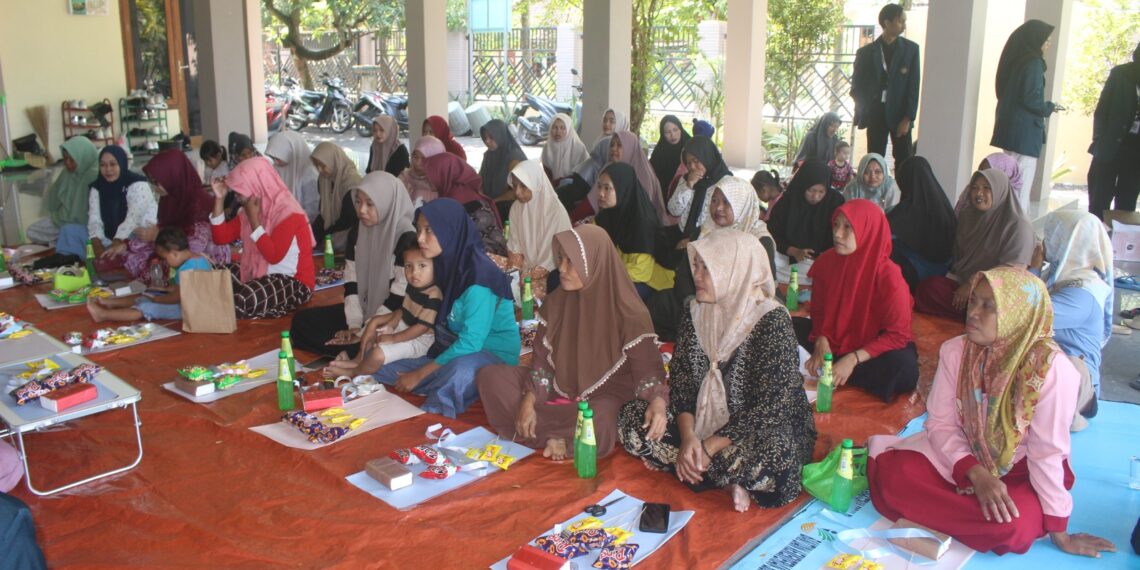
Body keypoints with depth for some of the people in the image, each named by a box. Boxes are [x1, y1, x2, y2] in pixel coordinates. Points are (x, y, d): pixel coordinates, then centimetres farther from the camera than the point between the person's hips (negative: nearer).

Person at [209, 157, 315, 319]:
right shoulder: (251, 209, 7)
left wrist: (254, 219, -23)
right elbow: (221, 237, 9)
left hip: (293, 283, -9)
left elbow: (274, 256, -27)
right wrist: (220, 198, 0)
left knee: (242, 300, -32)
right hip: (260, 275, 9)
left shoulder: (287, 212, -19)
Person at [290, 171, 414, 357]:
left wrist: (365, 333, -21)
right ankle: (350, 355, -9)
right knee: (302, 321, -1)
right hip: (364, 309, 8)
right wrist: (354, 324, -10)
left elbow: (399, 296, -22)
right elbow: (351, 280, 3)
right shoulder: (359, 230, 2)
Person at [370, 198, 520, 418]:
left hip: (493, 354, -8)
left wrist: (419, 374, -21)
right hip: (454, 349, 8)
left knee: (459, 371, -42)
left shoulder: (479, 276, -25)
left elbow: (471, 342, -25)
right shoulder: (446, 263, -1)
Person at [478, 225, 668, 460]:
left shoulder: (627, 313, -18)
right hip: (558, 388, 5)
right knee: (490, 377, -11)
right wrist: (529, 400, -15)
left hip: (605, 397, -5)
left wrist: (658, 400, -38)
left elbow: (646, 366, -17)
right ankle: (554, 436, -19)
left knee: (598, 426, -40)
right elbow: (542, 359, -1)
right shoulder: (556, 302, -4)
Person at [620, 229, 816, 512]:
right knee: (632, 417, -11)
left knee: (771, 455, -39)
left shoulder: (772, 321, -18)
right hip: (702, 422, 7)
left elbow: (771, 407, -21)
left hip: (757, 431, -7)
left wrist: (710, 446, -23)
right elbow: (680, 382, 0)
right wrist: (688, 436, -18)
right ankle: (729, 479, -13)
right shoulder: (695, 313, 0)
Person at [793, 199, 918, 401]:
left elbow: (898, 335, -20)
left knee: (905, 370, -36)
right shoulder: (827, 261, -9)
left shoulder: (888, 276, -23)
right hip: (834, 341, 4)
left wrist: (853, 359, -28)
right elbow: (819, 311, 4)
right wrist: (821, 342, -16)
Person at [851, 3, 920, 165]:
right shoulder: (866, 52, 4)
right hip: (875, 114, 1)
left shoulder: (911, 49, 3)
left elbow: (914, 85, -1)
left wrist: (907, 118, -8)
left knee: (903, 162, -2)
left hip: (900, 115, 0)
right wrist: (862, 114, -3)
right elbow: (857, 87, 9)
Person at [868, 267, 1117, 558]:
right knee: (895, 473, -28)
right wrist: (976, 474, -24)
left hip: (1020, 473, -2)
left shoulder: (1051, 367, -24)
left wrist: (1058, 532, -14)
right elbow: (940, 424, -8)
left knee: (1008, 525, -35)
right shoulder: (955, 351, -12)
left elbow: (1048, 452, -20)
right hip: (963, 459, 2)